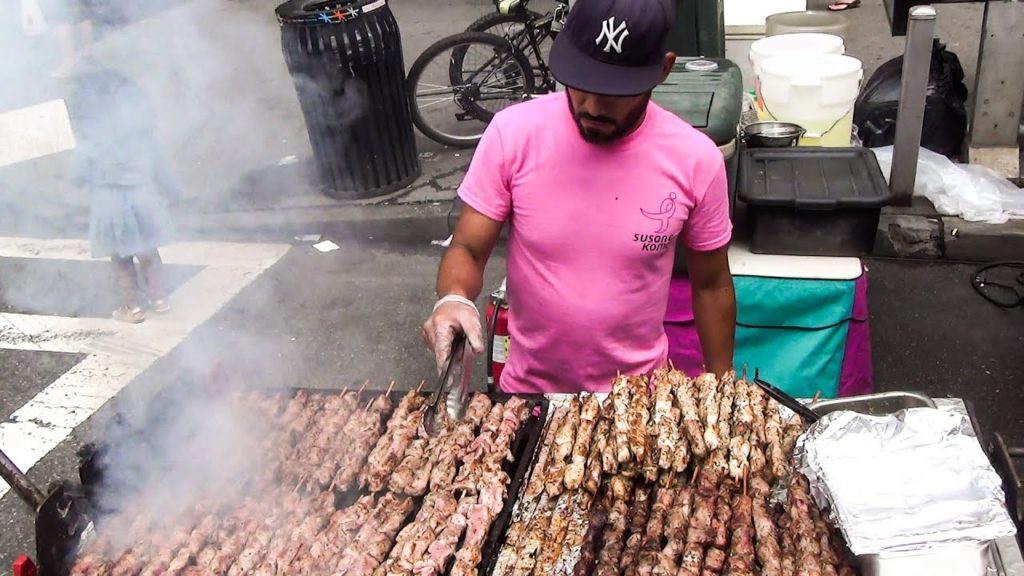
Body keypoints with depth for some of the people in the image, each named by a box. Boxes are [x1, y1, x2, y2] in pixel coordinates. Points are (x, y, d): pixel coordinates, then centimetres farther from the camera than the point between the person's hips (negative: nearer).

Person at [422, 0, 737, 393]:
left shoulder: (695, 159, -16)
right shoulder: (513, 133, -17)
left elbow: (711, 286, -3)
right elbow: (467, 250, -10)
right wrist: (453, 299, -32)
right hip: (527, 390, 1)